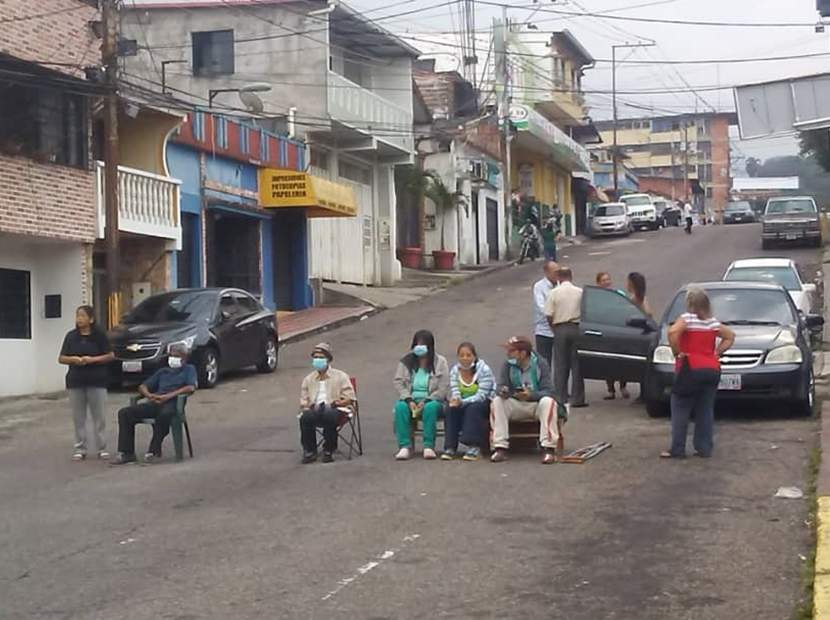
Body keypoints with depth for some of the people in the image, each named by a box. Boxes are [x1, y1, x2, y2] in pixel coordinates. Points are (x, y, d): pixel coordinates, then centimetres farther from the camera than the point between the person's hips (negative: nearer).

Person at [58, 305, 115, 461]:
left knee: (99, 416, 0)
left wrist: (92, 359, -15)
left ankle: (102, 448, 5)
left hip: (96, 381, -2)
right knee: (78, 417, 3)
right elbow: (61, 358, 8)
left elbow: (110, 356, -2)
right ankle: (80, 448, 9)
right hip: (75, 382, 2)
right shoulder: (71, 336, 7)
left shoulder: (99, 335, 0)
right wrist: (73, 359, -12)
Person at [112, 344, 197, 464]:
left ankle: (154, 450, -30)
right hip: (155, 403, 6)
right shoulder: (162, 372, 32)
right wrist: (148, 394, 1)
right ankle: (126, 452, -18)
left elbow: (191, 388, -4)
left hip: (172, 403, -6)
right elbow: (142, 386, 27)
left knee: (165, 414, -42)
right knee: (125, 413, -15)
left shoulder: (189, 369, 15)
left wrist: (169, 396, -15)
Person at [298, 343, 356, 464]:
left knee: (328, 414, -40)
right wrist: (309, 406, -6)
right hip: (314, 410, 2)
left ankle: (329, 450, -23)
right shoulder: (308, 379, 25)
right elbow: (303, 402, 19)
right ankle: (309, 451, -21)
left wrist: (336, 403, -13)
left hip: (335, 410, -2)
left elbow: (349, 399, 8)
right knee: (305, 417, -34)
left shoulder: (340, 376, 15)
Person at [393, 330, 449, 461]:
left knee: (431, 407, -37)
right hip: (410, 400, 2)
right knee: (400, 406, -31)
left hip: (431, 401, -2)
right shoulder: (406, 361, 10)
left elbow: (443, 389, -3)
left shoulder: (440, 362, 3)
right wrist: (409, 400, -12)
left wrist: (425, 402, -15)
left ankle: (428, 446, -34)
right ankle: (405, 446, -33)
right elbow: (398, 383, 4)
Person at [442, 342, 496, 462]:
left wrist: (462, 402, -37)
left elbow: (481, 396, -23)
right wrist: (455, 400, -33)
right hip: (464, 404, 4)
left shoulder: (484, 369, -16)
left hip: (484, 403, -4)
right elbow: (455, 392, -8)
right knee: (452, 409, -25)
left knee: (473, 408, -34)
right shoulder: (454, 370, 0)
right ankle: (450, 447, -25)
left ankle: (474, 447, -35)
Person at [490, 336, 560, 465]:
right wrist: (503, 391, -35)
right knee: (497, 402, -23)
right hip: (516, 406, 3)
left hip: (537, 403, -3)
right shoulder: (508, 365, -3)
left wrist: (530, 395, -38)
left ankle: (549, 449, -35)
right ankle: (500, 448, -26)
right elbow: (500, 387, -9)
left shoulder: (540, 363, -12)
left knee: (548, 402, -35)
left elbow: (547, 391, -18)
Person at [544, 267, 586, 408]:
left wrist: (554, 329, 9)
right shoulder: (580, 292, -1)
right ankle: (577, 398, 4)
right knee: (577, 364, 5)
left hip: (560, 329, 0)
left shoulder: (554, 293, -4)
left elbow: (549, 315, -5)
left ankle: (561, 397, 6)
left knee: (561, 365, 6)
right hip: (576, 328, 0)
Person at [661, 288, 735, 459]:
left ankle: (677, 449, -3)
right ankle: (705, 448, 8)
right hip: (712, 369, 5)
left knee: (680, 410, 0)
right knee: (705, 411, 10)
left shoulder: (687, 318, -7)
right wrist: (717, 352, 14)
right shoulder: (713, 322, 11)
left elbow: (673, 332, -25)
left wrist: (676, 352, -13)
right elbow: (730, 336, 22)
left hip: (691, 369, -5)